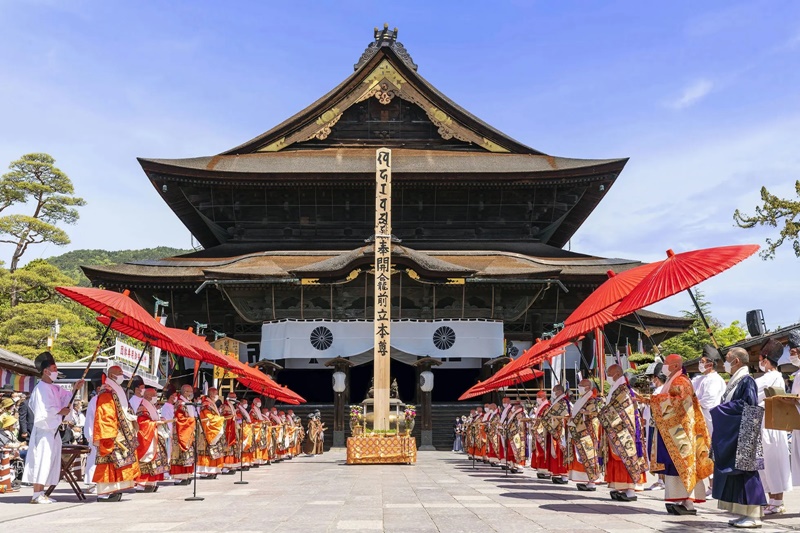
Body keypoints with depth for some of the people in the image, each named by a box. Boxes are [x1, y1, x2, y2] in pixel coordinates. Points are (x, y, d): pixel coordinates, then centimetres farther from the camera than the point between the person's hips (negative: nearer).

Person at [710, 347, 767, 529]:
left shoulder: (747, 381, -13)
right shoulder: (735, 381, 16)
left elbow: (748, 407, -21)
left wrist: (720, 410, -15)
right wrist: (720, 410, 4)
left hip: (742, 435, -9)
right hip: (732, 435, 9)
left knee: (744, 473, -5)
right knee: (735, 474, 9)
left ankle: (753, 515, 0)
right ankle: (744, 513, 14)